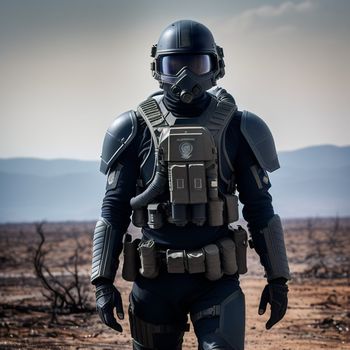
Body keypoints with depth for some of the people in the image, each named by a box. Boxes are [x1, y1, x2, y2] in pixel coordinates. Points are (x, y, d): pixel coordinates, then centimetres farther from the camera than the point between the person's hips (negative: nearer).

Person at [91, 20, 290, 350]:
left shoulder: (235, 127, 0)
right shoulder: (136, 128, -1)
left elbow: (259, 208, 4)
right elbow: (114, 209, 2)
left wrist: (278, 279, 2)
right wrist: (103, 282, -5)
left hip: (216, 280, -1)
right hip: (155, 279, 1)